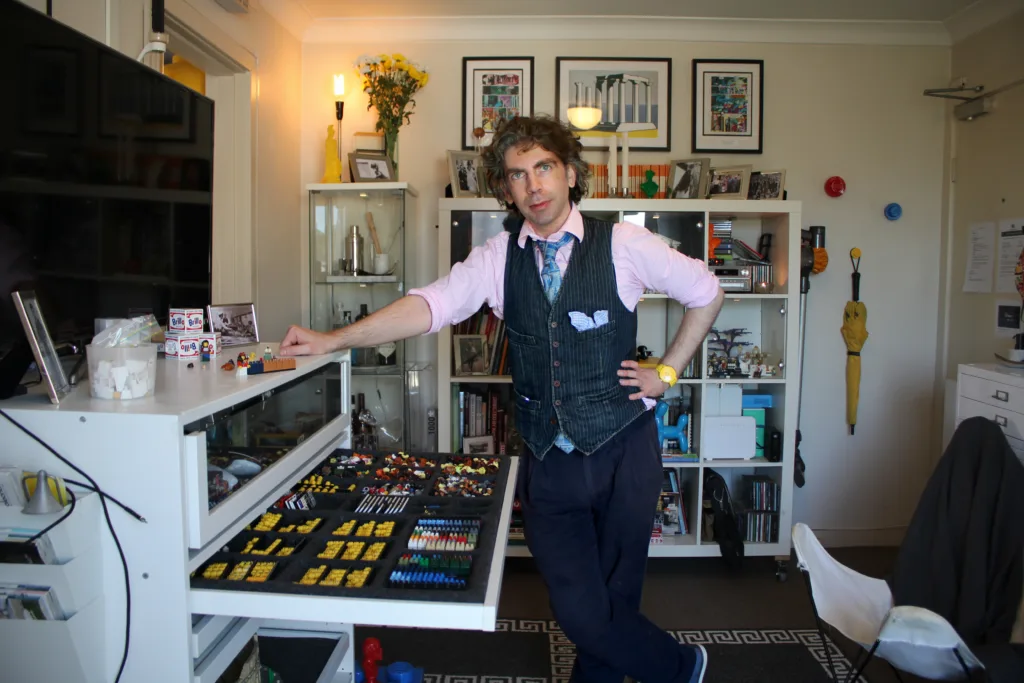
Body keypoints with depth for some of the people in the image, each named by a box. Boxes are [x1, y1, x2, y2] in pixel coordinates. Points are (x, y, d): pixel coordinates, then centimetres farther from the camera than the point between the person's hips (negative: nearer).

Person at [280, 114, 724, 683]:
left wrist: (667, 371, 3)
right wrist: (332, 340, -22)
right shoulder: (499, 257, 0)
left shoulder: (624, 244, -4)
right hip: (547, 461, 2)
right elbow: (430, 305, -12)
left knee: (614, 599, 11)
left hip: (623, 451, -2)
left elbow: (706, 293, 8)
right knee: (578, 613, 6)